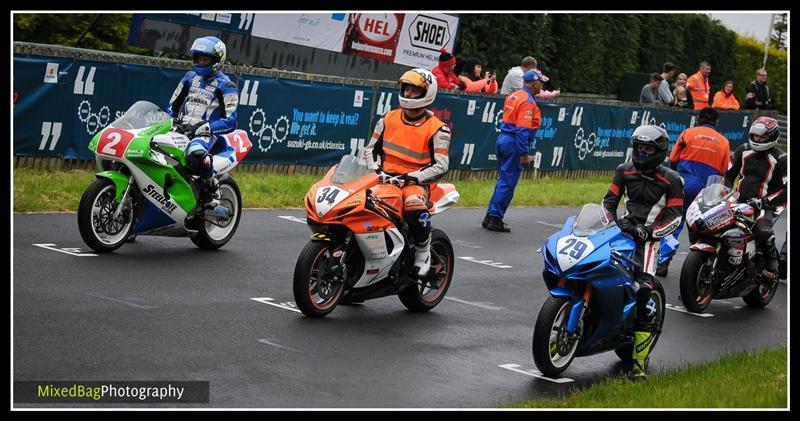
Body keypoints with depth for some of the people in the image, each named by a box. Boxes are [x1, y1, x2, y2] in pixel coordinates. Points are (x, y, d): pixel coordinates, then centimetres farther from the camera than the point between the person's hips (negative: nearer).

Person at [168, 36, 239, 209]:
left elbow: (229, 121, -9)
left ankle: (212, 187, -17)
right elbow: (173, 105, 24)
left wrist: (206, 127, -22)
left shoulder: (225, 86, 0)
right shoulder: (191, 77, 19)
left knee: (195, 152, -41)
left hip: (206, 134, -6)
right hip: (181, 130, 6)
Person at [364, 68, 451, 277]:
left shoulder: (437, 129, -4)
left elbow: (441, 166, -11)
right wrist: (376, 169, -3)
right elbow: (371, 148, 17)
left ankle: (422, 253, -11)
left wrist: (411, 177, -20)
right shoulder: (389, 119, 11)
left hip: (416, 182, -5)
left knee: (415, 209, -38)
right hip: (385, 178, 5)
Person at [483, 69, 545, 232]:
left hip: (503, 139, 9)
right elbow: (523, 130, -22)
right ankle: (495, 219, -1)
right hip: (514, 144, -9)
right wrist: (524, 154, -23)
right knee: (508, 183, -3)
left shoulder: (513, 96, 13)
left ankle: (491, 216, 19)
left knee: (502, 180, 17)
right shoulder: (528, 102, -15)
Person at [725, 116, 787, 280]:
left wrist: (768, 201, -19)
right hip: (739, 201, 5)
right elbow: (729, 173, 21)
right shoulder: (743, 150, 11)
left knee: (763, 232, -35)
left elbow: (786, 187, -9)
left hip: (761, 205, -5)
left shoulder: (779, 158, -3)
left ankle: (771, 263, -7)